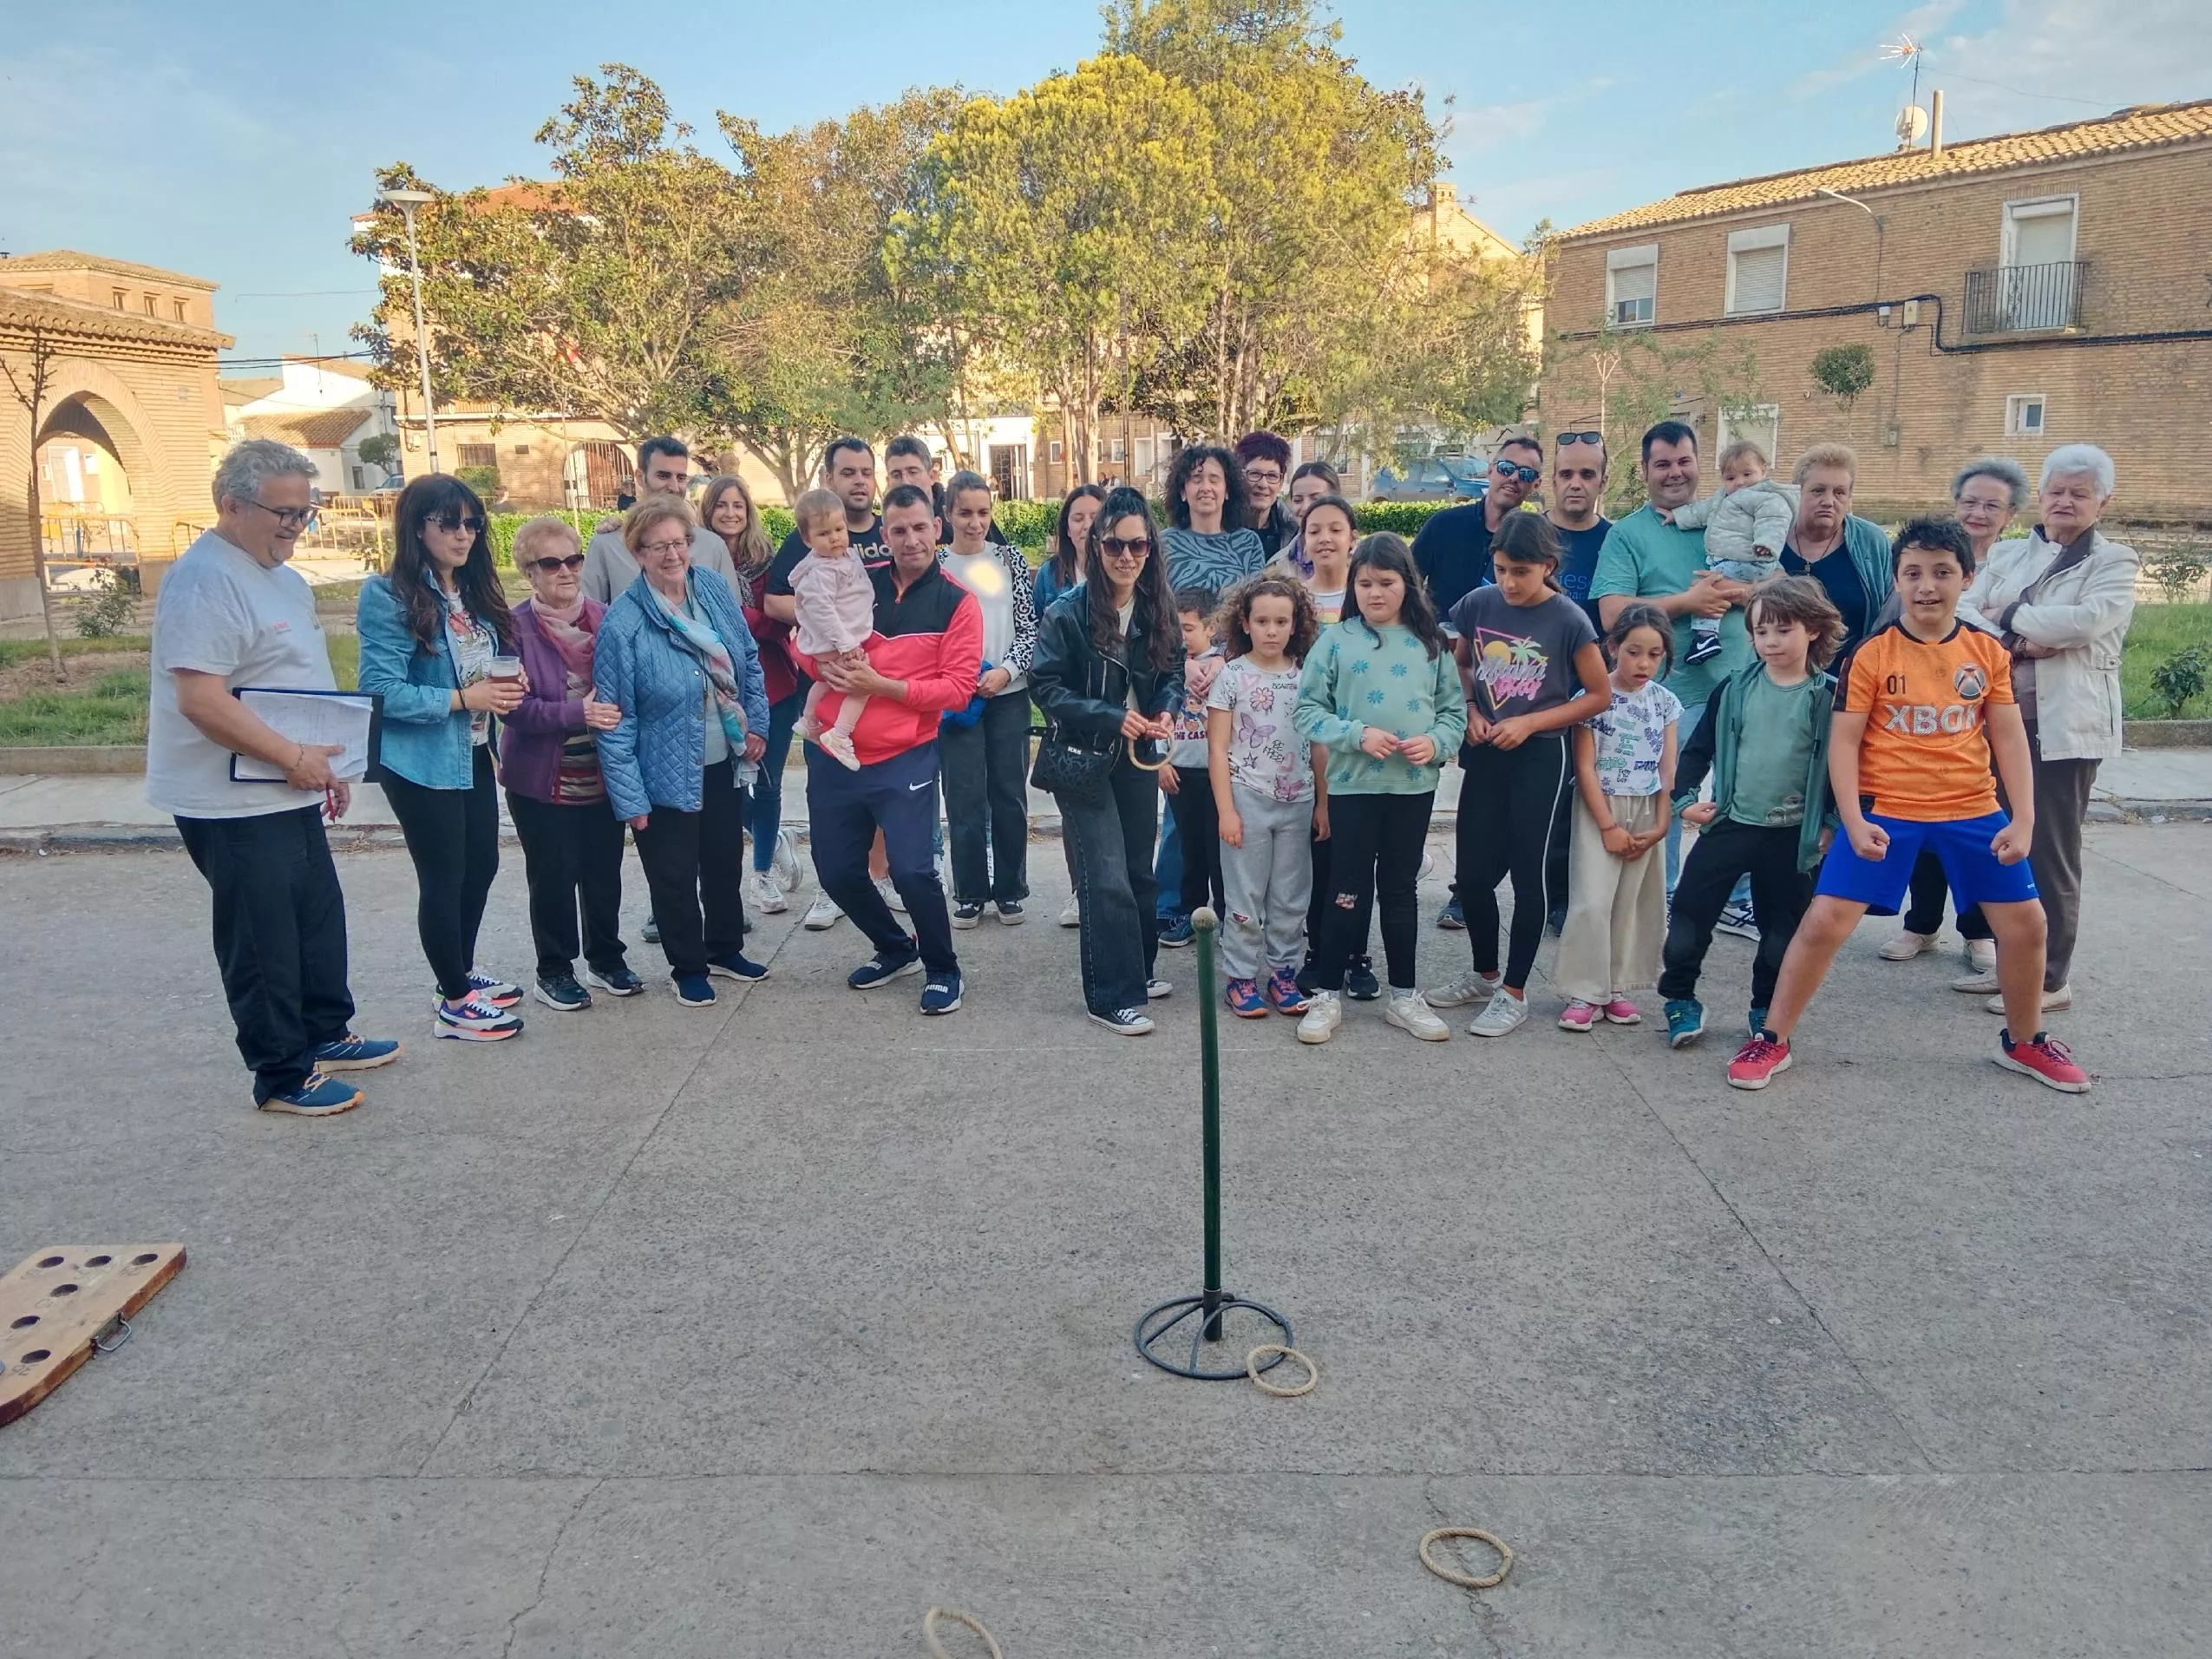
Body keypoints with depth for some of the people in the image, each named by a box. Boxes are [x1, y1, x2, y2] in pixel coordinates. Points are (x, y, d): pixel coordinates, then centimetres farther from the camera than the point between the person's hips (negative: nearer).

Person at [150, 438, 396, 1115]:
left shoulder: (283, 578, 12)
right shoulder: (206, 579, -19)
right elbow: (201, 700, -27)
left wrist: (323, 765, 18)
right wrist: (295, 758, -21)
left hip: (288, 794, 10)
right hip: (234, 805, -10)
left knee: (319, 919, 19)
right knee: (263, 942, 2)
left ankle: (324, 1035, 35)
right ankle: (282, 1076, 14)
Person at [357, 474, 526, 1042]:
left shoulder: (474, 592, 7)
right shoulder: (388, 597, -17)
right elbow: (380, 689, -22)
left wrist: (509, 682, -3)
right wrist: (463, 699, -22)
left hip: (473, 755, 8)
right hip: (422, 761, -8)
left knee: (481, 866, 17)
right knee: (443, 878, 3)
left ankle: (463, 973, 38)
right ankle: (454, 1005, 17)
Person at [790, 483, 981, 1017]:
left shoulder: (957, 603, -4)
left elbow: (956, 687, -11)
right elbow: (804, 639, 12)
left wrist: (880, 684, -18)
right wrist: (825, 665, -11)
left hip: (903, 760, -4)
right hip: (833, 756, 4)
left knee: (913, 872, -13)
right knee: (837, 873, 12)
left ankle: (942, 970, 12)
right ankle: (896, 949, 37)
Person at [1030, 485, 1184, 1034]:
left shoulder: (1159, 610, 0)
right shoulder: (1068, 613, -15)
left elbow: (1172, 674, 9)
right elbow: (1046, 685, -14)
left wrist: (1163, 712, -12)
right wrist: (1111, 717, -23)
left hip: (1136, 758, 5)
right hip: (1083, 761, -5)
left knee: (1139, 871, 16)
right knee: (1107, 880, -7)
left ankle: (1137, 969, 35)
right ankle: (1112, 996, 4)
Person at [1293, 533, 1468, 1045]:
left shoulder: (1430, 644, 5)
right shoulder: (1336, 641, -1)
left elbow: (1455, 709, 7)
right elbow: (1309, 709, -5)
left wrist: (1436, 741, -12)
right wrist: (1357, 734, -17)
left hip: (1415, 786, 2)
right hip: (1352, 784, -2)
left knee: (1400, 890, 13)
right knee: (1348, 892, 4)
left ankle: (1403, 996, 24)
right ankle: (1327, 995, 16)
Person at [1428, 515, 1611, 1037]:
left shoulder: (1568, 621, -12)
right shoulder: (1477, 604, -2)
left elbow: (1600, 695, -6)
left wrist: (1529, 723, -13)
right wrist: (1470, 711, -4)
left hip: (1538, 757, -4)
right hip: (1484, 754, 4)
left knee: (1527, 873, 3)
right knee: (1472, 873, 9)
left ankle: (1514, 992, 16)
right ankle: (1484, 975, 30)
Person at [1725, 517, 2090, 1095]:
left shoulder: (1989, 652, 1)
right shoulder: (1872, 655, -8)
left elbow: (2009, 737, 3)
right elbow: (1843, 742, -8)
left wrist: (2024, 819, -5)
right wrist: (1854, 822, -16)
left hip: (1973, 809, 3)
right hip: (1886, 810, -3)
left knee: (2026, 922, 8)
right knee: (1824, 921, -9)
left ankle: (2024, 1042, 33)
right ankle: (1772, 1041, 5)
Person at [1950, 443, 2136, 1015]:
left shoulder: (2114, 562, 2)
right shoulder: (2008, 555, 14)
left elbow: (2089, 619, -16)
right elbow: (1964, 610, 0)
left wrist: (2007, 618, -9)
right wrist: (2016, 642, -16)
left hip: (2065, 726, -4)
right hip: (2002, 719, 5)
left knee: (2051, 853, 0)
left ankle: (2051, 978, 11)